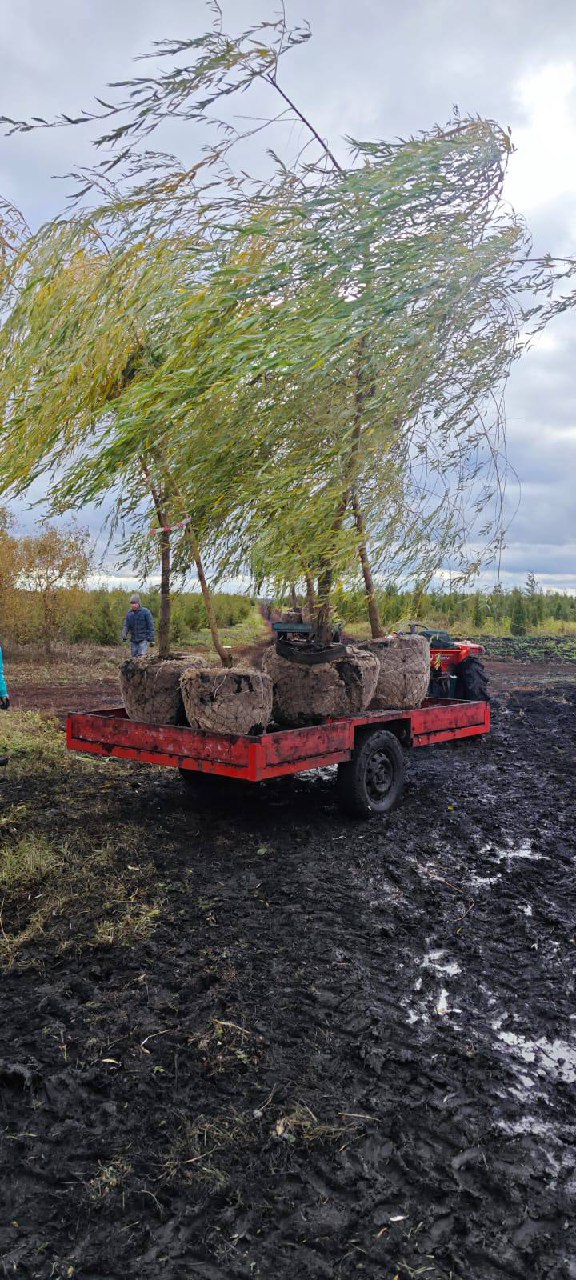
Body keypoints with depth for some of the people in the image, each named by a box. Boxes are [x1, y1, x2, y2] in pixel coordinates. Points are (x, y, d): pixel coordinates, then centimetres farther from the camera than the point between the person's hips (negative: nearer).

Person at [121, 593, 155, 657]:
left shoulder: (146, 612, -7)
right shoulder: (129, 613, 6)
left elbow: (151, 626, -5)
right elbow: (126, 625, 5)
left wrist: (151, 639, -8)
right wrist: (124, 635, -15)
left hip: (143, 639, -5)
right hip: (133, 640, 5)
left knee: (142, 657, -16)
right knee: (134, 657, 8)